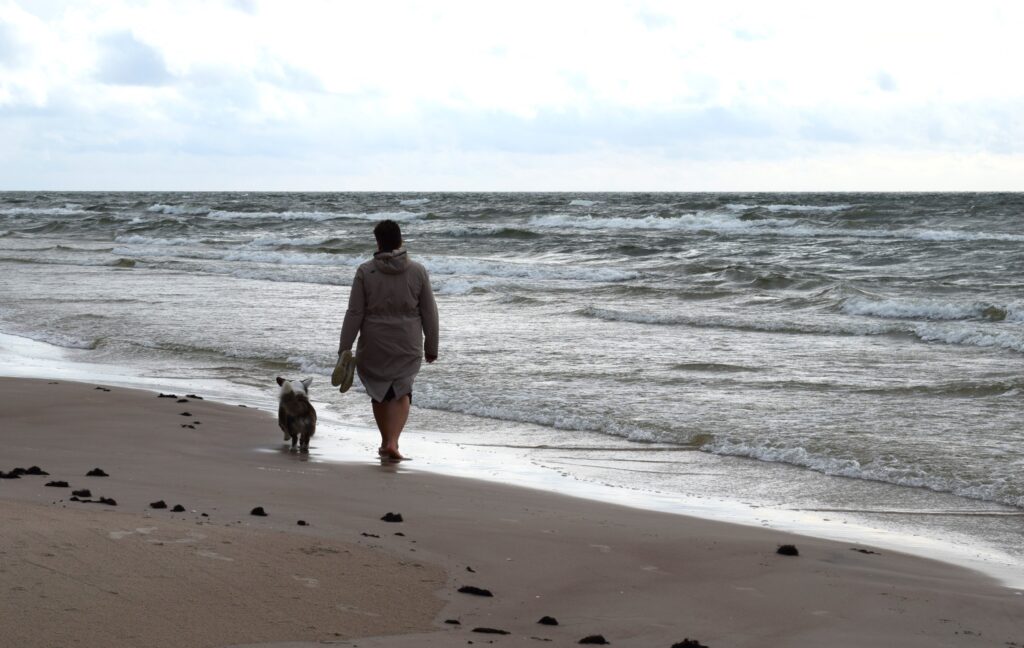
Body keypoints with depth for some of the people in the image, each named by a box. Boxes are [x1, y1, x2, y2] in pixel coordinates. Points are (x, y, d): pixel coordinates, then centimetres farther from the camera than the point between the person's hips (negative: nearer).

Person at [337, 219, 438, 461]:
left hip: (374, 346, 0)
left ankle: (386, 442, 29)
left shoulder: (365, 272, -9)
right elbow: (429, 312, 1)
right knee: (401, 392, 11)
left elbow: (354, 314, -9)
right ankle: (392, 442, -7)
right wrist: (431, 347, 11)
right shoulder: (417, 271, -4)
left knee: (379, 392, 18)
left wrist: (344, 350, -4)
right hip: (408, 347, 0)